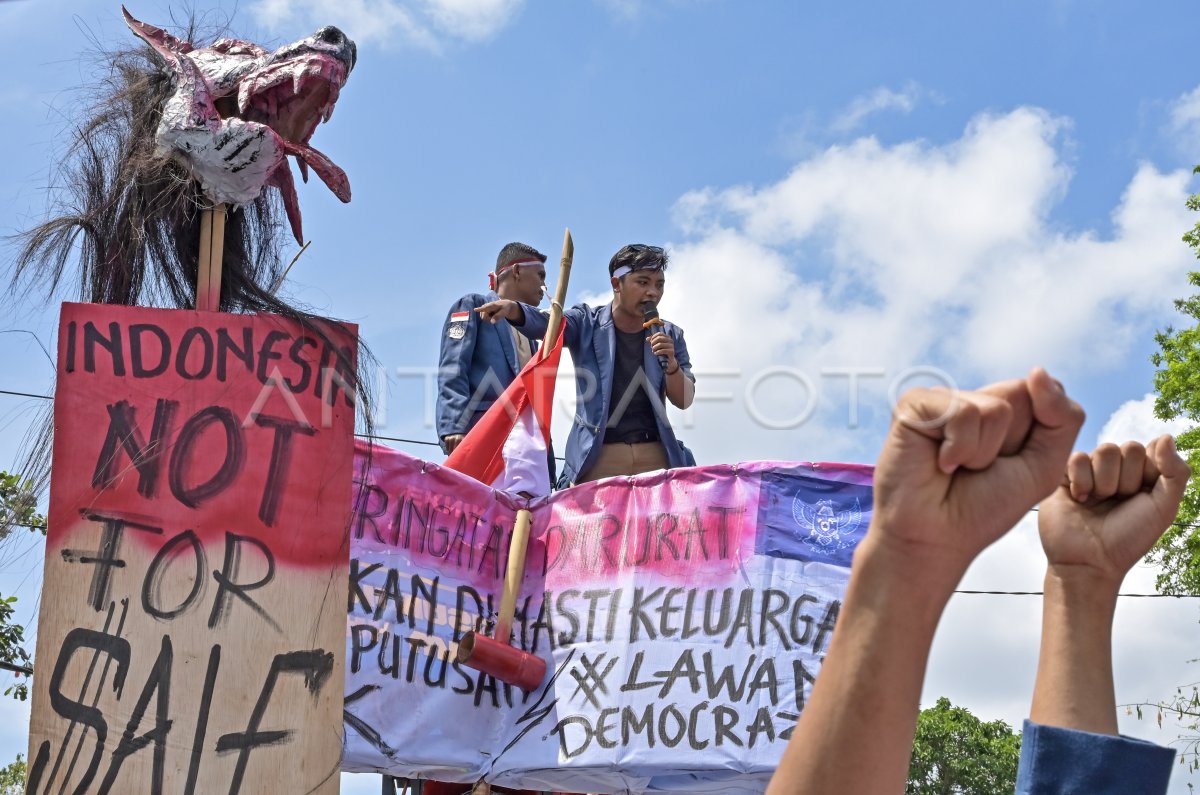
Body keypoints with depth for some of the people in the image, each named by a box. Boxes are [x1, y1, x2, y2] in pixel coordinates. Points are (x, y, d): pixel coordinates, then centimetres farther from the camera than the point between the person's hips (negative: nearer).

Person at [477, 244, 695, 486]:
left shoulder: (670, 336, 10)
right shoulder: (587, 323, 4)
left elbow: (684, 401, 7)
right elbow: (544, 323, -14)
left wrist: (671, 364, -13)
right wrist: (511, 308, -36)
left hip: (655, 456, 2)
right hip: (597, 457, -2)